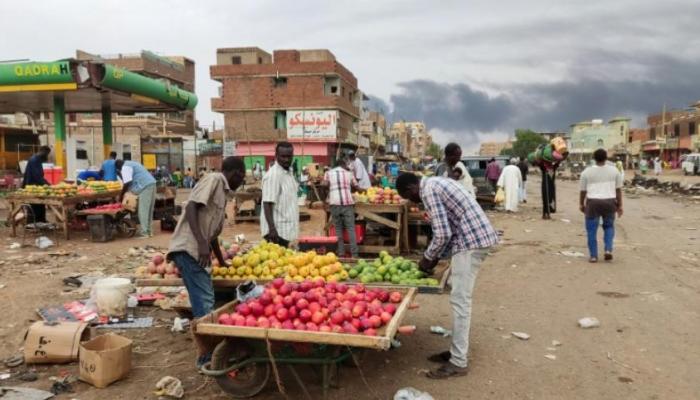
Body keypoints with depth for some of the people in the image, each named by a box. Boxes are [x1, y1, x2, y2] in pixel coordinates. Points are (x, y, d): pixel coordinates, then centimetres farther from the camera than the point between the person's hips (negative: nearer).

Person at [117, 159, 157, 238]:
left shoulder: (125, 167, -3)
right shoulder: (131, 164, 27)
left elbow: (127, 183, -11)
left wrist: (121, 195, -2)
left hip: (145, 187, -10)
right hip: (151, 183, 10)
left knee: (143, 211, -6)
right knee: (149, 210, 13)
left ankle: (144, 233, -6)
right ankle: (149, 231, 18)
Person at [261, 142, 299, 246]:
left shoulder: (289, 172, 11)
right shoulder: (273, 175, -16)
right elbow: (267, 204, -20)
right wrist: (272, 229, -26)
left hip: (286, 228, 9)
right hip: (277, 230, -9)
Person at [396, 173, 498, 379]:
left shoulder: (428, 191, -13)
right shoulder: (435, 183, 18)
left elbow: (442, 233, -18)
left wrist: (428, 257, -1)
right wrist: (436, 256, 19)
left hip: (471, 240, -10)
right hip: (477, 236, 10)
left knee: (460, 299, -6)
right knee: (460, 298, 15)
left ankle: (458, 362, 0)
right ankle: (457, 349, 24)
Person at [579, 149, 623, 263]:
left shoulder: (586, 172, -1)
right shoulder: (614, 170, 4)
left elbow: (583, 191, 2)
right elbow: (619, 190, 4)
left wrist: (581, 204, 14)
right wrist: (620, 205, 9)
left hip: (593, 203, -2)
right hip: (609, 203, 2)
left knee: (592, 230, 6)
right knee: (609, 226, 21)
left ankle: (593, 256, 7)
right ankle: (608, 250, 7)